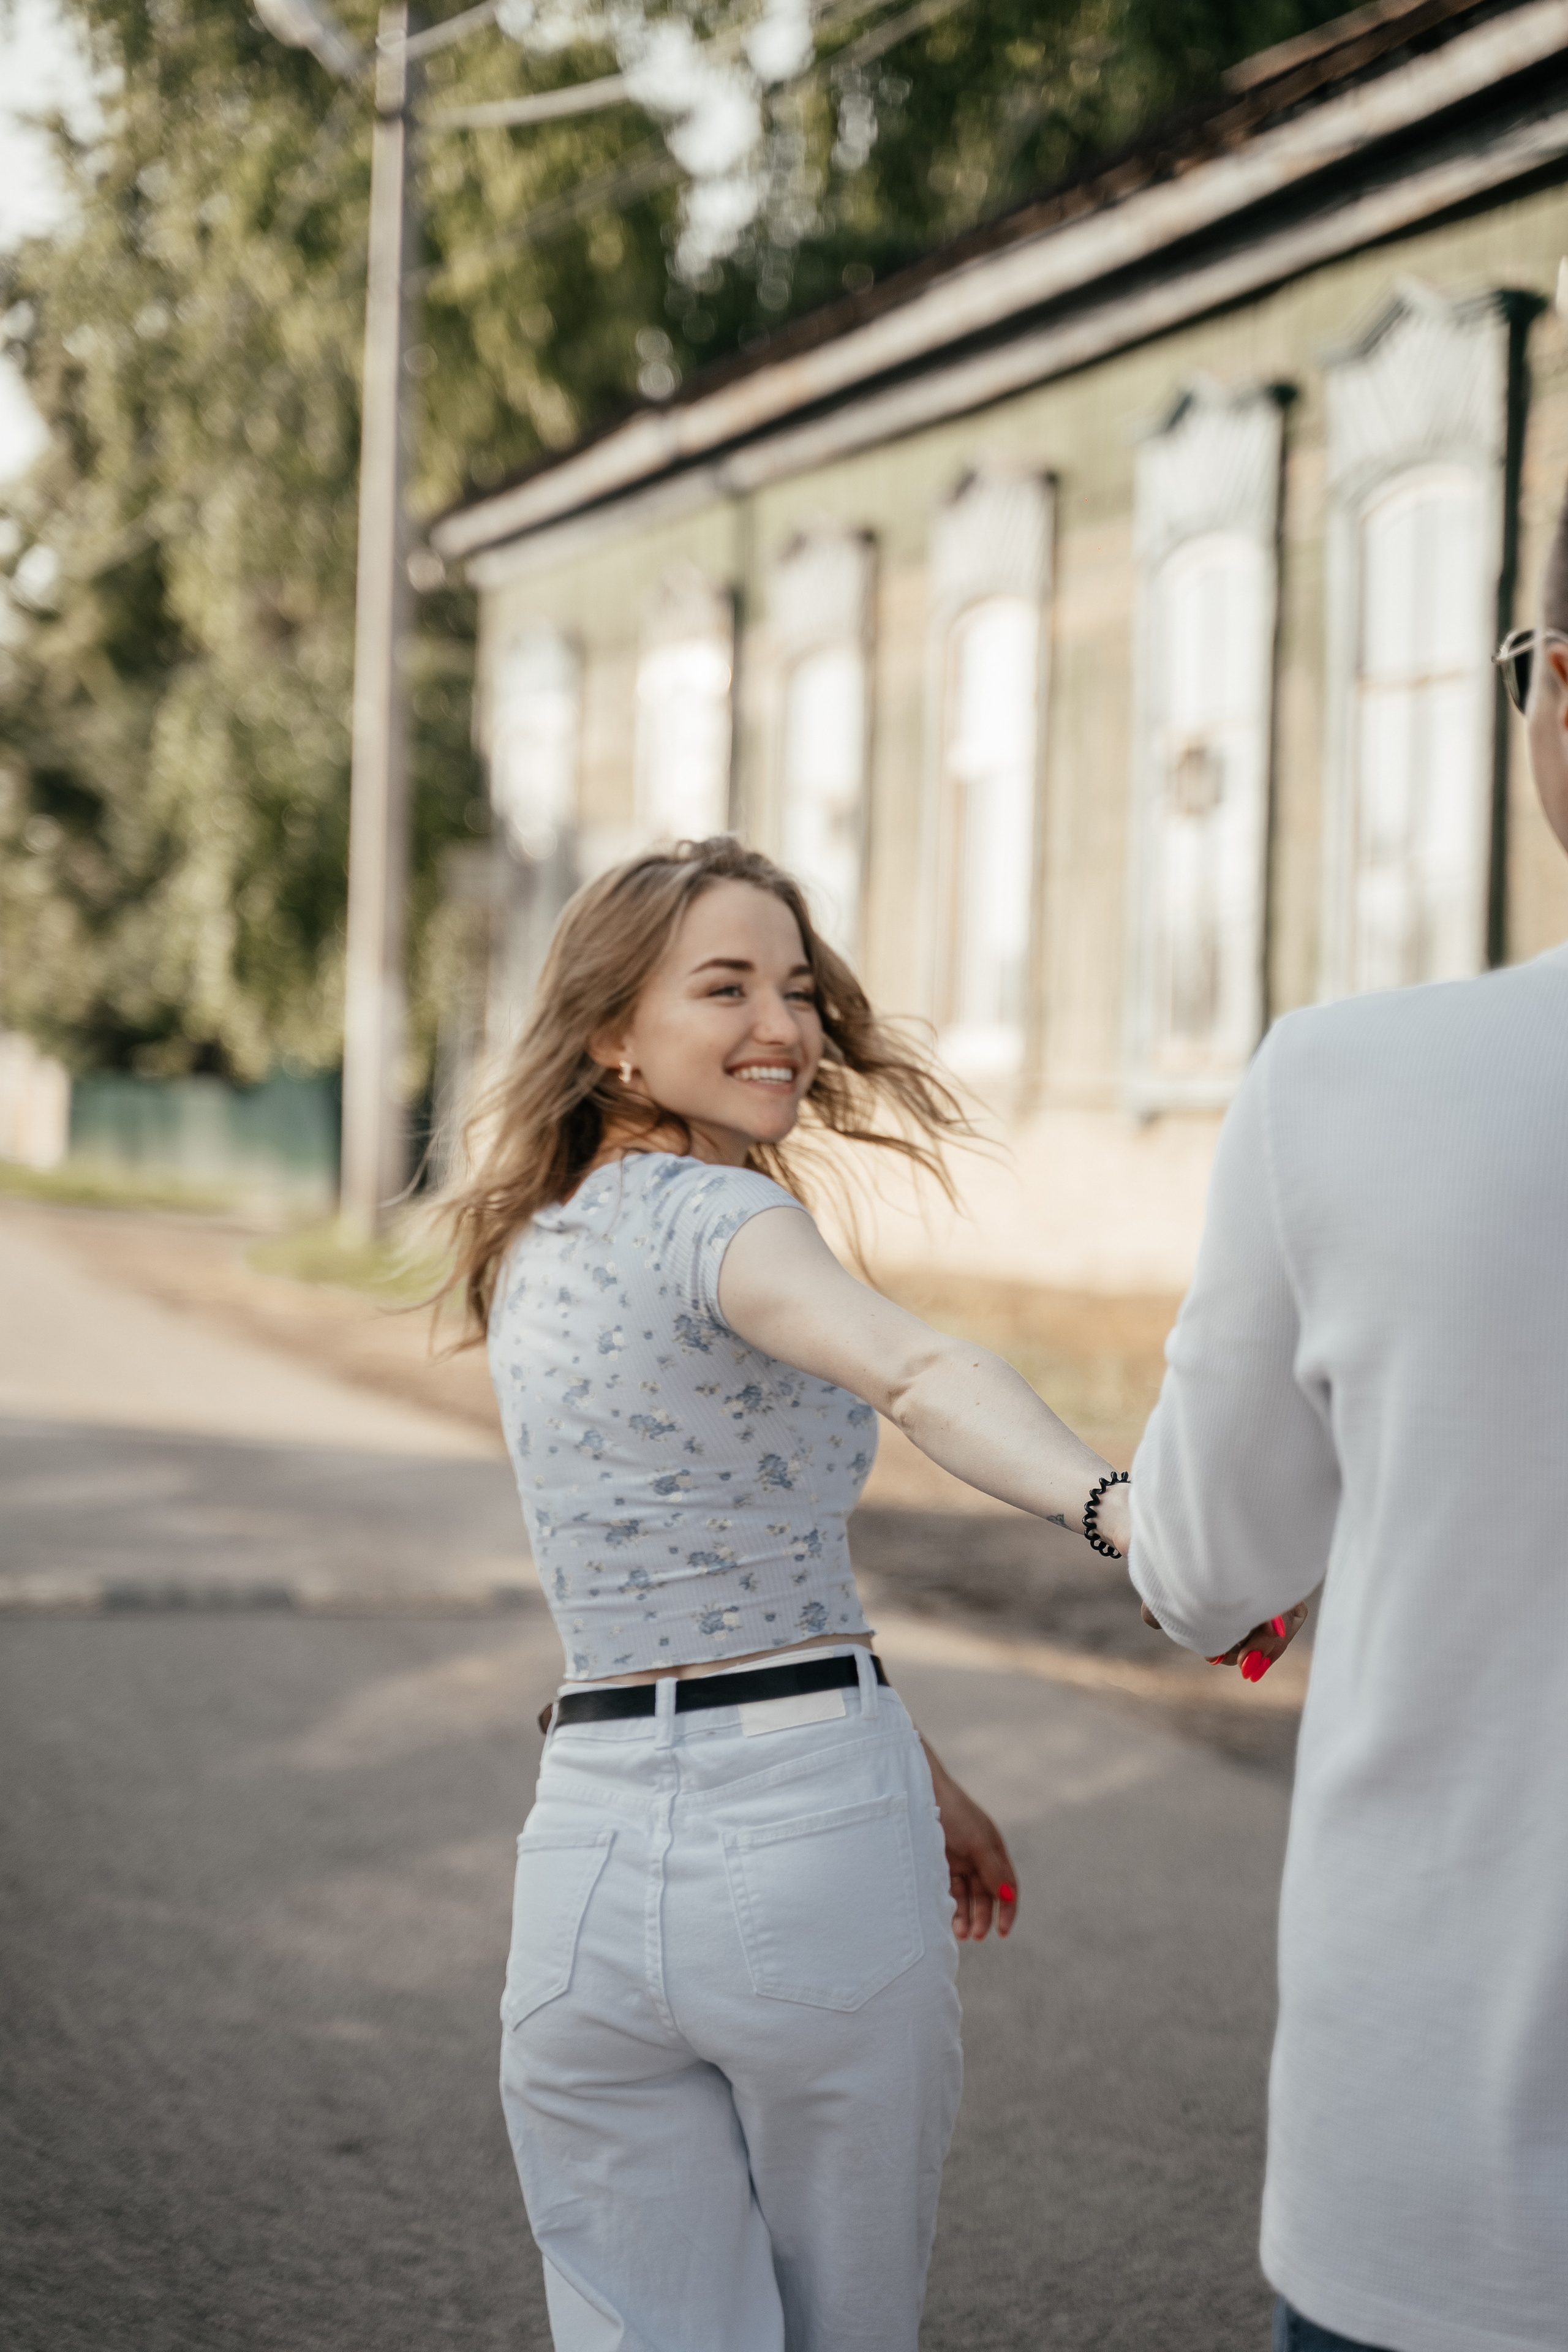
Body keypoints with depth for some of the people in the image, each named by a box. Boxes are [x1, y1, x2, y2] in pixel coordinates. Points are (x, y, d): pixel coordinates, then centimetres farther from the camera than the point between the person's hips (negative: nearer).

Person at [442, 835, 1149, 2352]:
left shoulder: (534, 1250, 14)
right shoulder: (709, 1216, -11)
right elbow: (915, 1372, -33)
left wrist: (911, 1776, 24)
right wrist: (1124, 1510, -48)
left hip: (590, 1857, 6)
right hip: (814, 1844, -6)